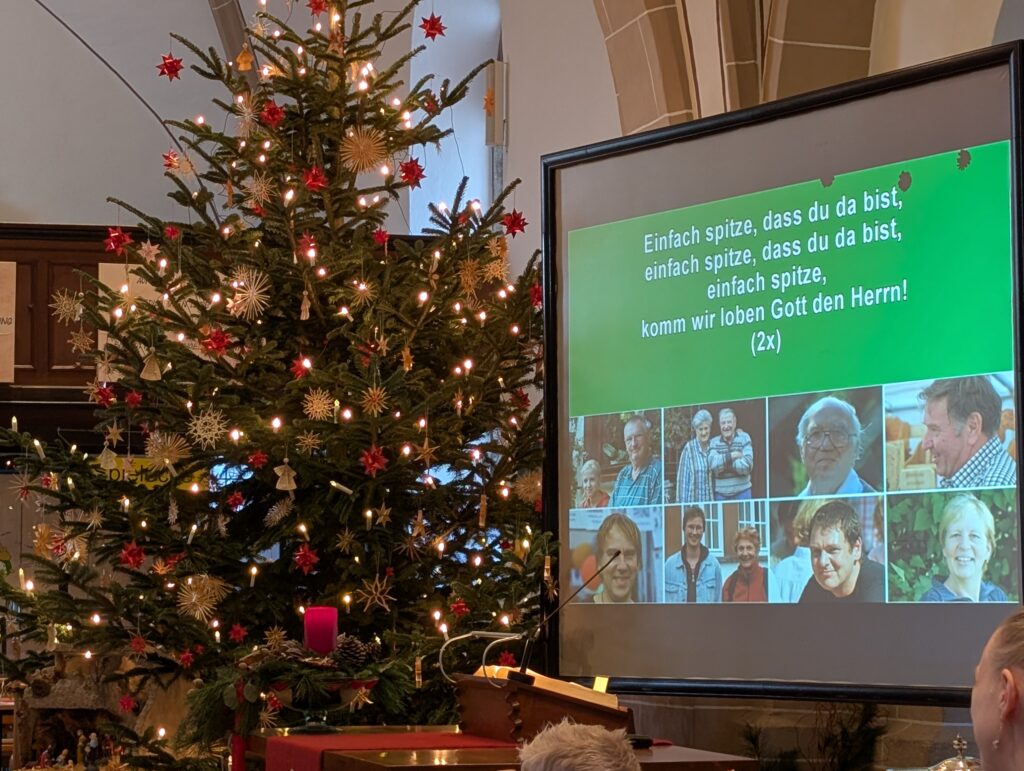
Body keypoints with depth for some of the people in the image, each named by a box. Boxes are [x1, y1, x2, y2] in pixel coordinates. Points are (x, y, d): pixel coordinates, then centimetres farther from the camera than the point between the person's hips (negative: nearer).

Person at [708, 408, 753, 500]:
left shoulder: (744, 438, 0)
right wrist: (731, 456, -18)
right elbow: (713, 463, -15)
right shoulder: (714, 442, 4)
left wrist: (723, 463, -11)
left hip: (742, 492, -1)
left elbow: (747, 465, -12)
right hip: (721, 494, 1)